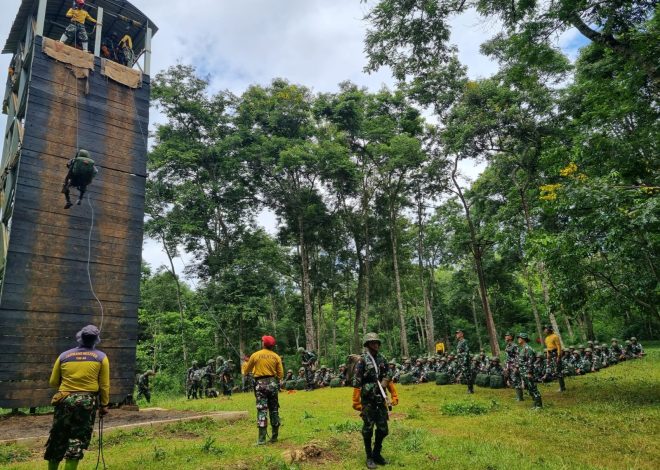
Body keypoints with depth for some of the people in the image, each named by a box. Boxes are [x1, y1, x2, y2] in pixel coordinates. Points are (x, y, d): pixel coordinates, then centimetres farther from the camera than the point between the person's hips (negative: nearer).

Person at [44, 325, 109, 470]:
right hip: (87, 402, -2)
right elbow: (104, 385, 0)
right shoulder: (101, 357, 0)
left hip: (64, 400, 3)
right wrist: (104, 405, 8)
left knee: (58, 439, 16)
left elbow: (53, 382, 10)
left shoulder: (64, 356, 6)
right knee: (78, 440, 5)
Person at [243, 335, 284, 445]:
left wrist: (247, 363, 27)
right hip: (273, 383, 2)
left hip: (260, 383, -2)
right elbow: (281, 374, 0)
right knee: (274, 410, 12)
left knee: (262, 410, -2)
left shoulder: (255, 355, -3)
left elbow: (247, 370, 7)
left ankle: (262, 439, -6)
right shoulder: (276, 356, 1)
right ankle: (274, 436, 17)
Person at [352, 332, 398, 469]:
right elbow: (356, 383, -13)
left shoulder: (382, 359, 6)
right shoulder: (362, 360, -11)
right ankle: (369, 457, 19)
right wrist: (356, 401, -14)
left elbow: (389, 379, 13)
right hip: (368, 400, -5)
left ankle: (377, 454, 28)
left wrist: (394, 395, 10)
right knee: (368, 429, 5)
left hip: (381, 399, 5)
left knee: (383, 429, 10)